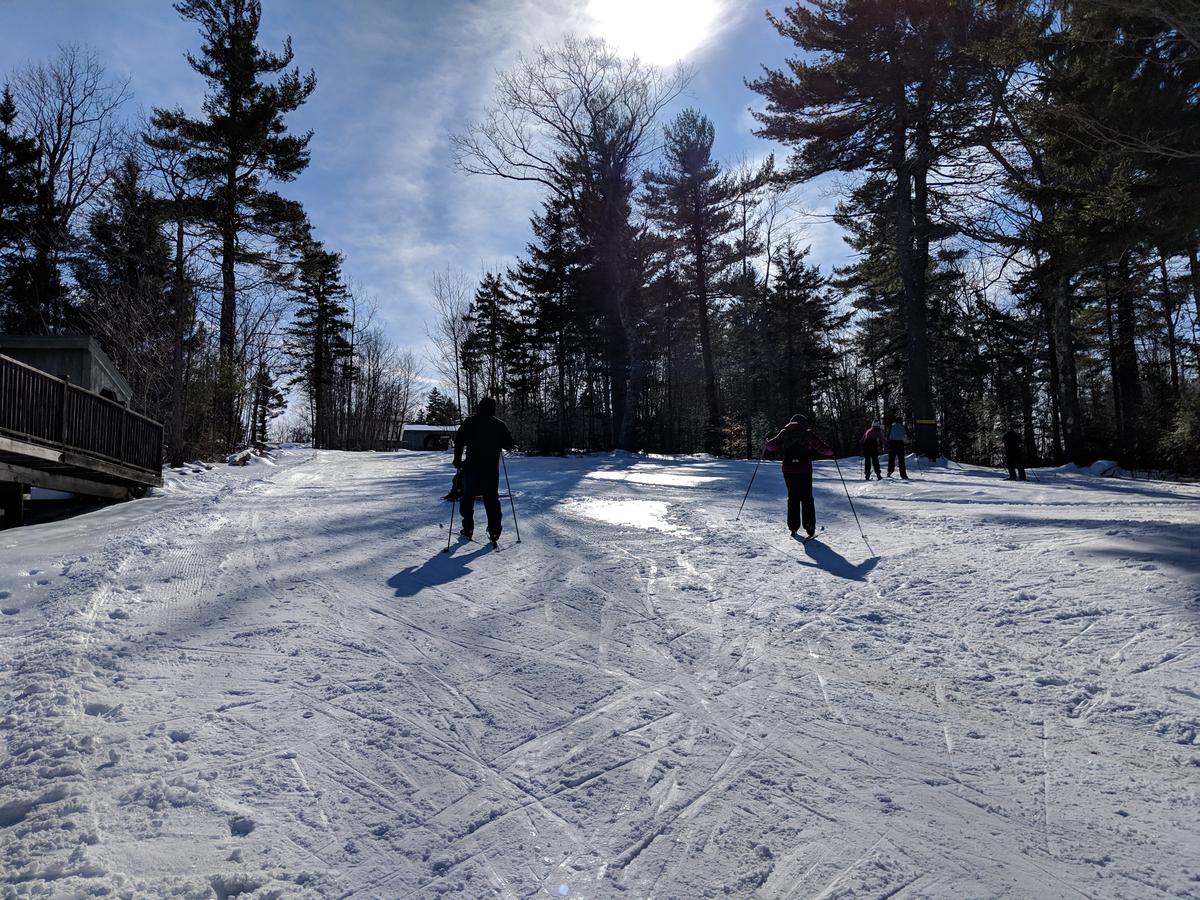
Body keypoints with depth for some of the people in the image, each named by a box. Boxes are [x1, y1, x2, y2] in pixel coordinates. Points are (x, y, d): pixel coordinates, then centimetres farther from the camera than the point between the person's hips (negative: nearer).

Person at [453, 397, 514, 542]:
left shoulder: (470, 422, -2)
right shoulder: (499, 425, 3)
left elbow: (459, 440, -9)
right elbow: (509, 444, 8)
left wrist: (457, 459, 0)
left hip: (472, 467, -1)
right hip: (491, 468, 2)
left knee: (468, 498, 12)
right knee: (492, 499, 7)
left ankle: (468, 530, 13)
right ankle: (494, 531, 0)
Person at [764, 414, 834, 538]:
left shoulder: (785, 433, 4)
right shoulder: (808, 434, 0)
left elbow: (771, 446, 6)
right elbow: (822, 448, -1)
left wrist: (766, 443, 28)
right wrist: (829, 451, 20)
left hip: (788, 470, 2)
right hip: (805, 470, -2)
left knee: (792, 498, 11)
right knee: (807, 498, 6)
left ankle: (793, 527, 8)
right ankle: (809, 527, 1)